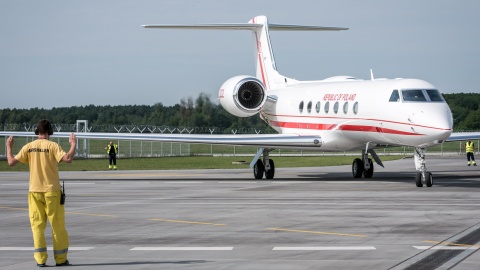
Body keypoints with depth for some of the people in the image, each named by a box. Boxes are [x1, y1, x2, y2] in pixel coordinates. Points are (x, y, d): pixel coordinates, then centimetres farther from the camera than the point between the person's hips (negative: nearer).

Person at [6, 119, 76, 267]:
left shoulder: (28, 147, 1)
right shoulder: (52, 146, -8)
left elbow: (11, 162, 0)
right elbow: (67, 158, -20)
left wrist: (8, 147, 16)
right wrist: (73, 145, -6)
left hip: (34, 191, 2)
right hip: (52, 190, -2)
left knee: (37, 225, 6)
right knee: (57, 226, 6)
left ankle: (40, 259, 0)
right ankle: (61, 259, 9)